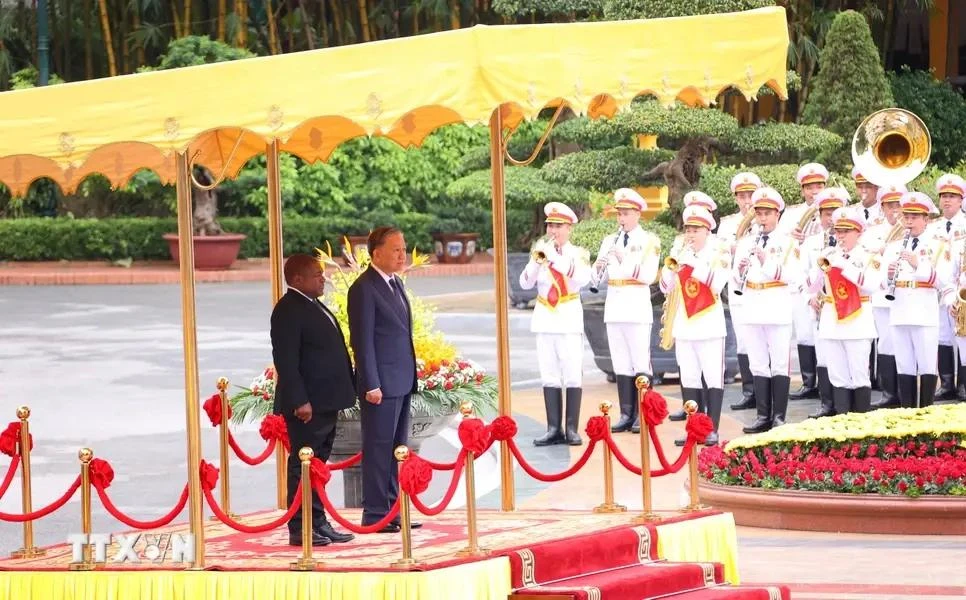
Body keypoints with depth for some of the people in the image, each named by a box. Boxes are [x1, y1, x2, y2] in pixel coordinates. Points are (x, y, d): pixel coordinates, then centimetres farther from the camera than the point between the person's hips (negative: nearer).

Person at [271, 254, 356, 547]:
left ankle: (318, 523, 20)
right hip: (307, 405, -10)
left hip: (326, 402, 10)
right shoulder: (288, 310, -14)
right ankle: (299, 529, -3)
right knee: (302, 467, -6)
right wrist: (299, 401, -23)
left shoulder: (313, 306, 17)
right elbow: (285, 360, -19)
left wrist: (341, 395, 19)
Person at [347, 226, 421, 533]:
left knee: (396, 448, 12)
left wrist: (411, 376, 17)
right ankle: (375, 513, 1)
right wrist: (371, 385, -18)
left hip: (402, 381, 9)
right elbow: (363, 341, -16)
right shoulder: (364, 289, -13)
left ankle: (392, 509, 18)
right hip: (382, 383, -9)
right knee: (378, 448, -3)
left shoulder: (395, 283, 14)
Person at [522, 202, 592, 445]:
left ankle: (572, 429, -4)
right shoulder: (540, 251, 10)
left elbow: (581, 279, -18)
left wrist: (555, 257, -21)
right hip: (544, 318, 3)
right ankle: (553, 429, 3)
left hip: (569, 318, -3)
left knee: (572, 375, -6)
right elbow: (526, 283, 0)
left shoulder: (578, 253, 2)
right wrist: (537, 261, -16)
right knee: (549, 377, 2)